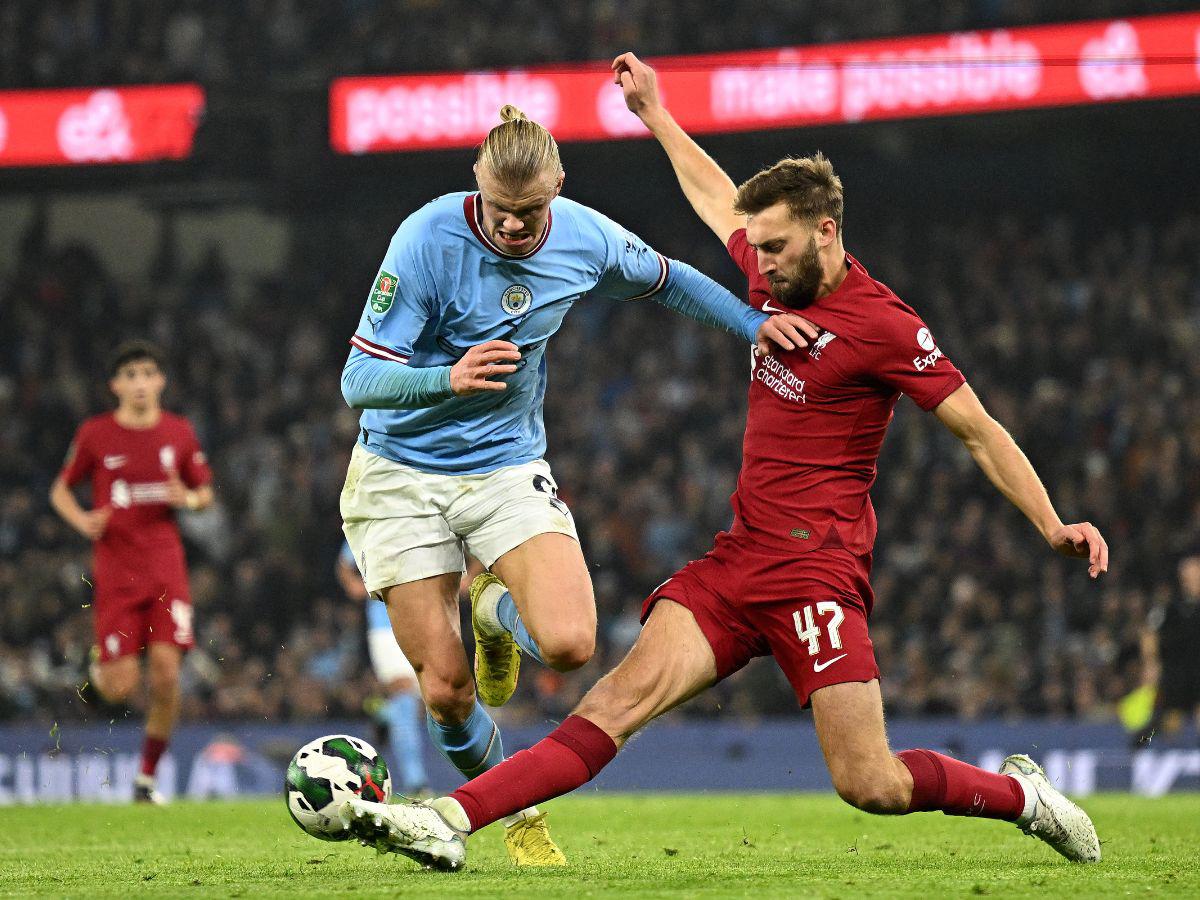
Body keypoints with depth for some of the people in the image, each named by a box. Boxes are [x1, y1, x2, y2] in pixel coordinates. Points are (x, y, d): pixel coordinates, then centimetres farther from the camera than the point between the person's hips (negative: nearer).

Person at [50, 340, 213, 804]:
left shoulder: (179, 432, 6)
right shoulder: (95, 434, 0)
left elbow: (205, 491, 16)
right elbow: (60, 490, 11)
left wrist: (190, 499, -7)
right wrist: (82, 520, -9)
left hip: (166, 569, 2)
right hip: (115, 570, -1)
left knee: (166, 672, -11)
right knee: (122, 687, -9)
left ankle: (148, 776, 3)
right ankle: (101, 668, 30)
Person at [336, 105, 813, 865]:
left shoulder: (586, 239, -8)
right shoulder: (429, 239, -21)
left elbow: (665, 280, 15)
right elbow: (359, 380, -21)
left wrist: (752, 321, 3)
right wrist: (450, 379, -39)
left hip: (508, 469, 2)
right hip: (402, 476, -2)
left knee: (569, 645, -21)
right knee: (446, 688, -5)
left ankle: (495, 611, 16)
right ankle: (514, 808, 25)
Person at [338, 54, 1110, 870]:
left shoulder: (882, 326, -9)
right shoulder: (775, 277, 12)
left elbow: (980, 431, -5)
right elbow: (718, 200, 31)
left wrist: (1053, 524, -14)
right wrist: (654, 115, 40)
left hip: (815, 568, -6)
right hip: (737, 558, 6)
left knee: (872, 786, -12)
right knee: (629, 690, -13)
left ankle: (1019, 793, 14)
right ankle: (453, 822, -27)